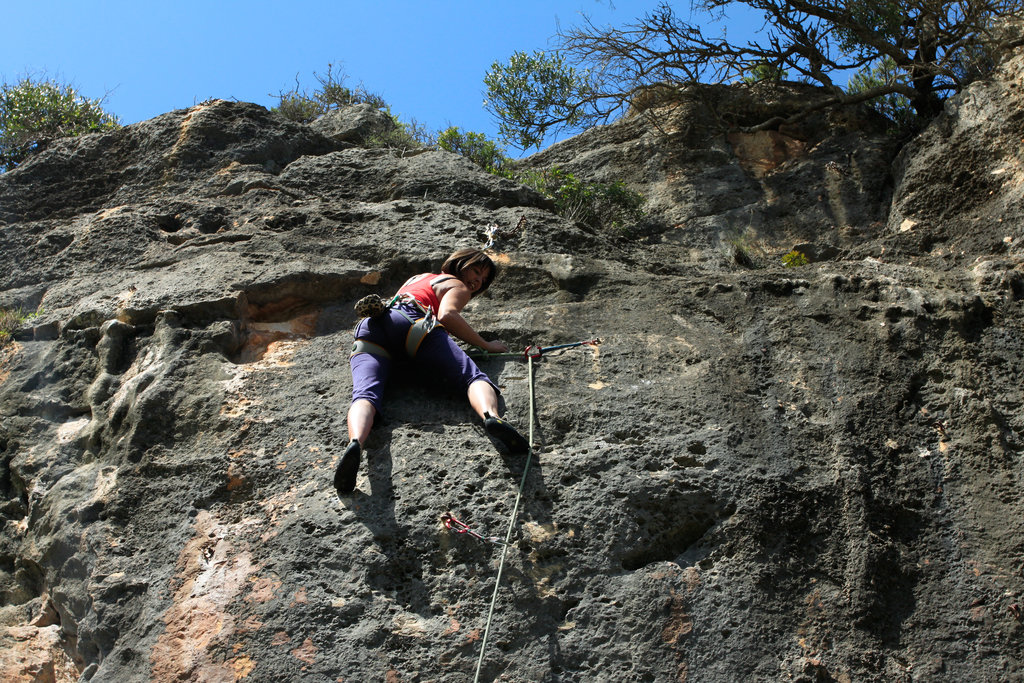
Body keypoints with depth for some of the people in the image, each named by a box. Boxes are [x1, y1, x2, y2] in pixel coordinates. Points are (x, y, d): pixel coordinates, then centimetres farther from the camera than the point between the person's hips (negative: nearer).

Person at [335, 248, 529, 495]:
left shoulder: (419, 277, 44)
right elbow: (447, 315, -1)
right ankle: (491, 416, -49)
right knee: (473, 376, -15)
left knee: (365, 394, -23)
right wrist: (486, 345, 7)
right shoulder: (458, 286, 21)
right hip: (411, 321, -5)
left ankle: (355, 442, -55)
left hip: (369, 326, 5)